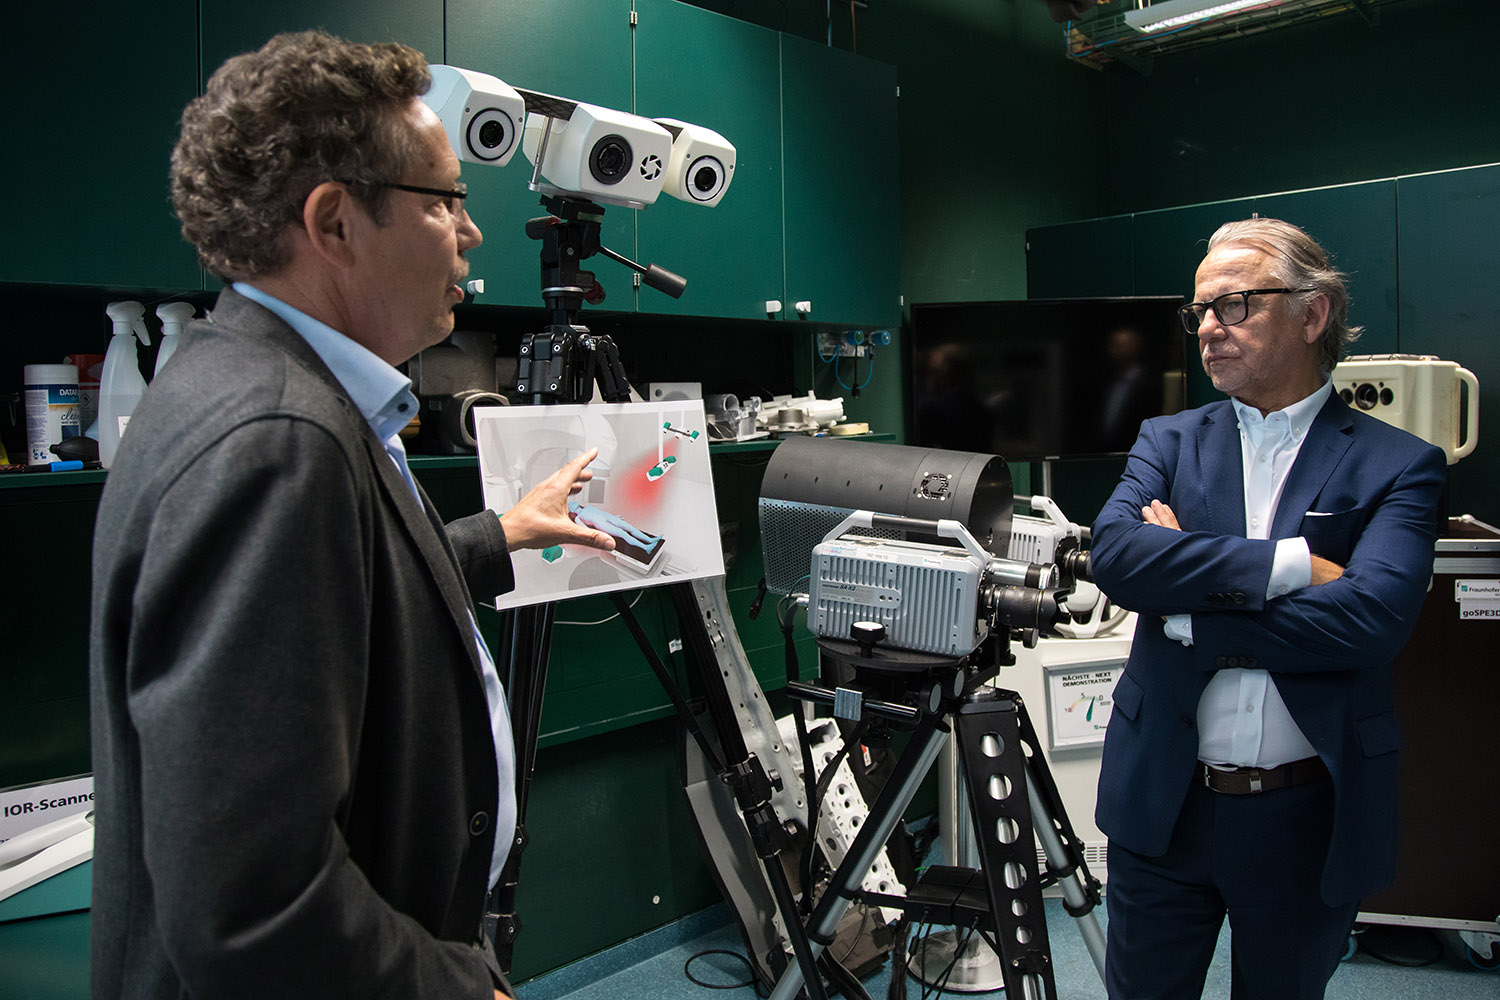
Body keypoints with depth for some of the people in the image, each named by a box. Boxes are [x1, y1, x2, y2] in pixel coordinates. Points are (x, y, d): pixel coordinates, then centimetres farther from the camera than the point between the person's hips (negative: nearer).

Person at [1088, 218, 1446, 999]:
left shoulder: (1397, 465, -4)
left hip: (1307, 817, -1)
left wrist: (1189, 616, -17)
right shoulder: (1170, 441, 4)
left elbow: (1372, 617, -20)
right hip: (1164, 803, 2)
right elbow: (1114, 552, -14)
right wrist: (1289, 563, -20)